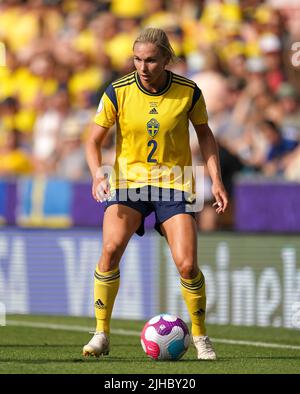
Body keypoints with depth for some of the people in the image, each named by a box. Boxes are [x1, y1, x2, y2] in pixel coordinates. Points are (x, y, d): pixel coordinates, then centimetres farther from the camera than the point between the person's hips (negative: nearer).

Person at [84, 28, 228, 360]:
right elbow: (94, 140, -2)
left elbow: (204, 133, 9)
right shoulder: (118, 92, -8)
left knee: (186, 265, -12)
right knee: (111, 248, -24)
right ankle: (101, 334, -12)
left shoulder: (188, 92, -7)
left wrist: (216, 180, 2)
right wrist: (98, 175, -20)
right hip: (129, 179, 0)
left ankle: (200, 336, 11)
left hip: (173, 183, 0)